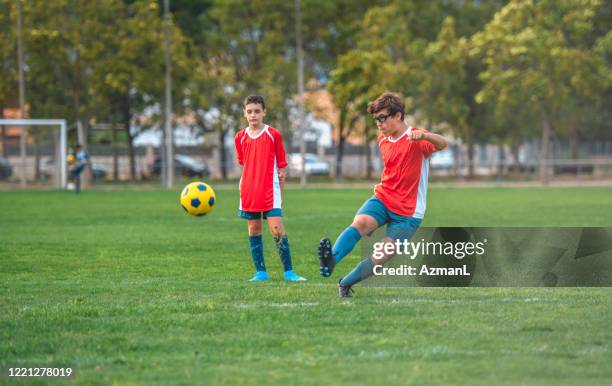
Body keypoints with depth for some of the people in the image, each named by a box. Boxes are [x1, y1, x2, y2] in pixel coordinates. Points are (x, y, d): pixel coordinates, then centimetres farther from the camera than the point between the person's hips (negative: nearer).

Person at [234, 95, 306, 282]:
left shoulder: (273, 135, -2)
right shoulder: (241, 137, 7)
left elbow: (281, 163, 4)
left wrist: (281, 176, 4)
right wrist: (249, 183, 14)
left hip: (270, 190, -4)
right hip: (249, 191, 4)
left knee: (277, 229, -11)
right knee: (254, 230, 5)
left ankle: (288, 272, -6)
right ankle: (260, 272, 12)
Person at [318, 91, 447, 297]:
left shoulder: (415, 139, -13)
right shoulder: (382, 140, 11)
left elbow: (442, 144, -35)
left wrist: (423, 135, -55)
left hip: (407, 213, -4)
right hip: (382, 199, 4)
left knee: (381, 258, -11)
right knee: (360, 222, -29)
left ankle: (345, 284, 9)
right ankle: (331, 260, -48)